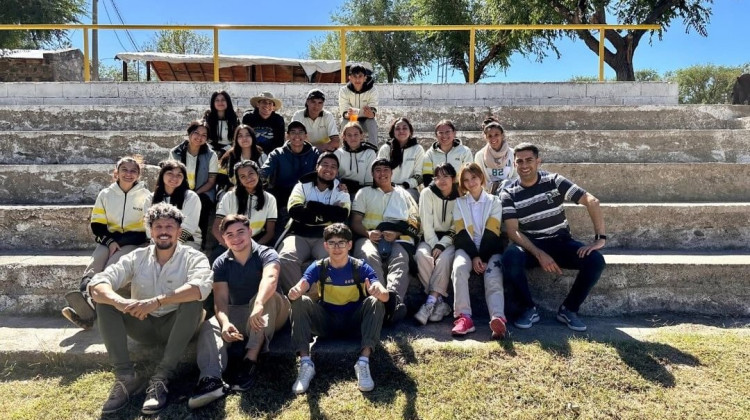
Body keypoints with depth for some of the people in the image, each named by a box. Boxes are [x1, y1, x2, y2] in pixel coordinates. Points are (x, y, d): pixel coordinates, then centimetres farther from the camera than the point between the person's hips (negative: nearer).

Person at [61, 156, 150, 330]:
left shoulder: (145, 196, 0)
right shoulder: (105, 194, 7)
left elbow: (149, 229, -2)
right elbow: (97, 225, 8)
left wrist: (119, 242, -11)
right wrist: (109, 241, -12)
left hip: (134, 243, -3)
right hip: (109, 240, 3)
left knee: (112, 266, -32)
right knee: (94, 264, -28)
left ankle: (90, 307, -51)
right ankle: (84, 299, -53)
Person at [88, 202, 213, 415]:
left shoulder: (193, 257, -10)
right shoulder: (136, 257, 0)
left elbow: (201, 287, -33)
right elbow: (96, 284, -13)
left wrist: (157, 301, -42)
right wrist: (120, 302, -36)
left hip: (177, 326, -3)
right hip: (144, 326, 3)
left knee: (193, 302, -32)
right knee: (104, 301, -16)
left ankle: (162, 378, -26)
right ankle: (125, 376, -20)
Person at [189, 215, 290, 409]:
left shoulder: (266, 254, -13)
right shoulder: (221, 263, -2)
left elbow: (270, 279, -36)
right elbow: (220, 300, -15)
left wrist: (259, 306, -57)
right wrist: (225, 323, -38)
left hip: (271, 313, -3)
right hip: (237, 314, 3)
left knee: (266, 298, -36)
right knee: (209, 327, -25)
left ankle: (250, 359, -40)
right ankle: (211, 378, -48)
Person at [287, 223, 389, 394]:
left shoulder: (360, 267, -11)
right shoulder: (318, 267, -7)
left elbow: (385, 296, -25)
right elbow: (301, 286, -26)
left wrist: (379, 291, -51)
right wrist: (295, 292, -52)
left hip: (354, 321, -1)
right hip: (327, 321, 1)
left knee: (375, 302, -29)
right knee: (301, 302, -24)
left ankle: (364, 362, -34)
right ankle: (305, 362, -30)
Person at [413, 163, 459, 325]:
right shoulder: (427, 193, -1)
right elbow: (426, 223, -7)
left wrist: (442, 245, -18)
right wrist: (434, 245, -18)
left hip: (450, 239, -1)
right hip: (430, 238, 1)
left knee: (444, 257, -34)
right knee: (422, 254, -32)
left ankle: (431, 302, -33)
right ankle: (439, 302, -28)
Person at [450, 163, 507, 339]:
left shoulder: (494, 201, 10)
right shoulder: (459, 203, 13)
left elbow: (491, 234, -2)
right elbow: (461, 233, 0)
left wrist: (483, 258, -14)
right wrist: (474, 256, -15)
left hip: (489, 249, 0)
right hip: (467, 248, 0)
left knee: (494, 279, -28)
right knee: (459, 267, -33)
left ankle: (498, 318, -51)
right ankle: (464, 317, -39)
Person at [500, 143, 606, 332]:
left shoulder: (554, 181, -4)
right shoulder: (508, 194, -5)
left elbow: (592, 201, -9)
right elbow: (513, 231, -13)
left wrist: (600, 238, -20)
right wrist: (539, 254, -27)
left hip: (561, 242, 2)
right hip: (530, 245, -1)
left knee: (595, 260, -24)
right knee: (510, 258, -34)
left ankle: (568, 309, -3)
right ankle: (529, 309, -11)